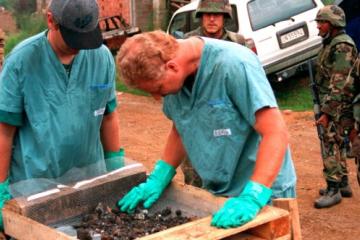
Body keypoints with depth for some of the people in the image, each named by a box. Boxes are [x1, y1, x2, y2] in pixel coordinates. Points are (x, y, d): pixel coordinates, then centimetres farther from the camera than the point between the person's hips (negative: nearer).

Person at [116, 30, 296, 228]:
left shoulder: (233, 64, -25)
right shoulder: (174, 77, -5)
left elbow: (276, 134, -28)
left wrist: (252, 197, -35)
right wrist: (158, 178, 0)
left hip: (264, 194, -6)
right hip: (216, 193, 6)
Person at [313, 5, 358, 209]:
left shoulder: (342, 46, -17)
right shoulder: (330, 44, 15)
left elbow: (339, 83, -22)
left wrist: (327, 112, -23)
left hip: (339, 107, -10)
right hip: (332, 105, 10)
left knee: (331, 146, -8)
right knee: (337, 145, 15)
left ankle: (334, 190, -3)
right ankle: (343, 184, 25)